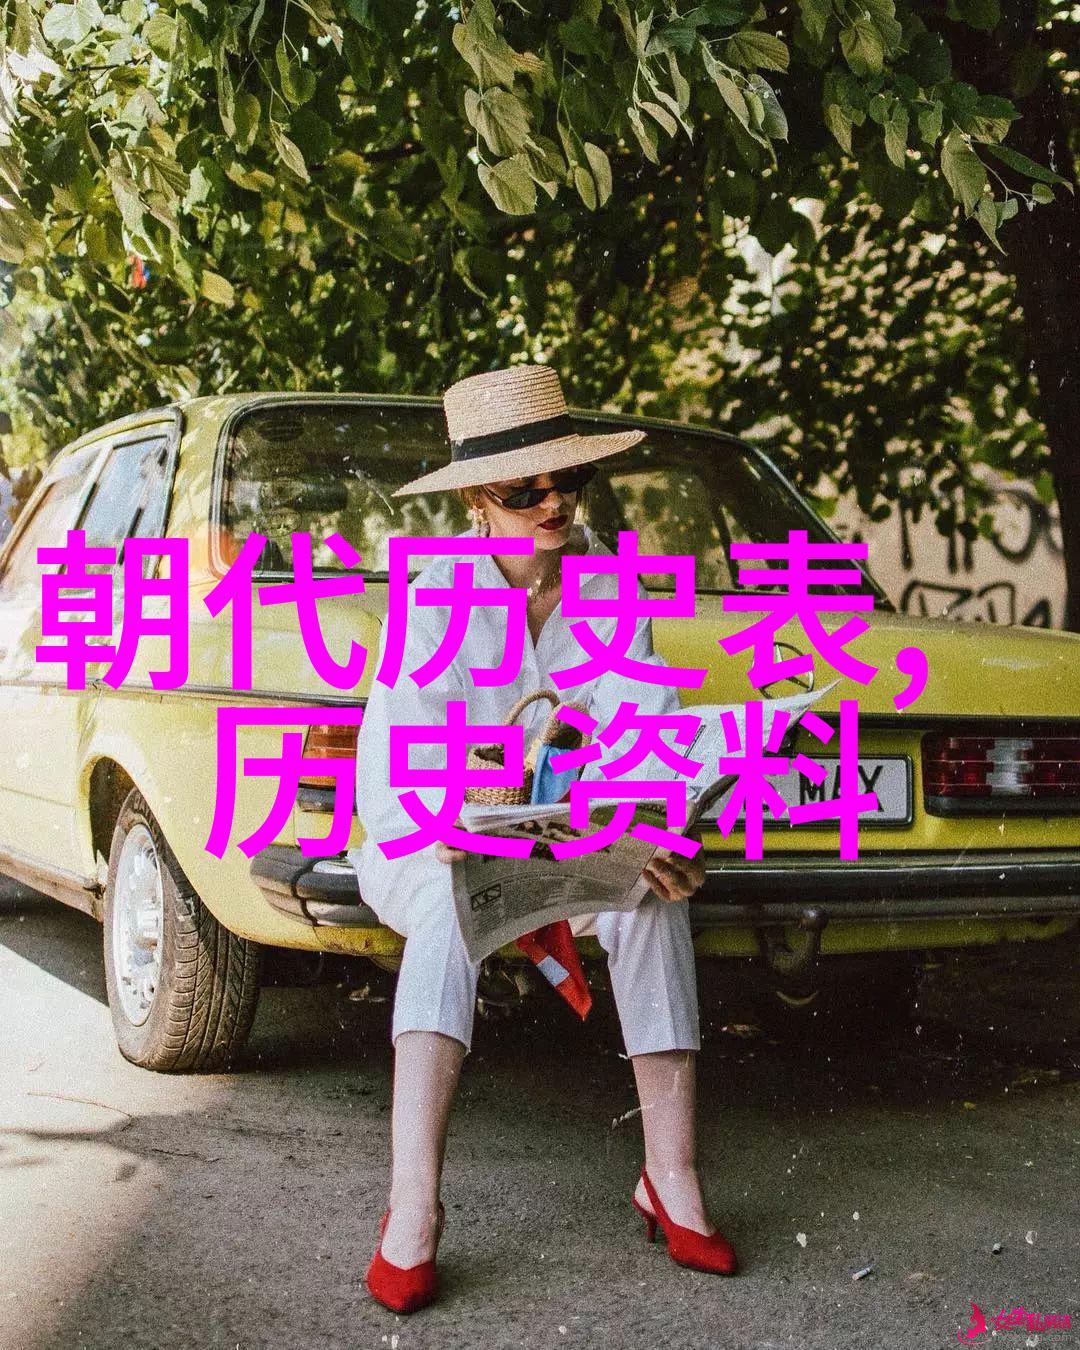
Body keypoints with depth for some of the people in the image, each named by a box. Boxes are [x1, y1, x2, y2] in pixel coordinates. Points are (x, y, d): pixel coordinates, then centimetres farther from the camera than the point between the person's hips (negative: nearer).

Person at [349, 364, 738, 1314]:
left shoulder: (613, 588, -1)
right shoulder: (435, 596, -13)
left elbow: (640, 720, -14)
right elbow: (391, 768, -23)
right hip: (428, 845, -3)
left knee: (653, 896, -29)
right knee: (454, 899, -38)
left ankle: (673, 1177, -23)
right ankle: (413, 1204, -44)